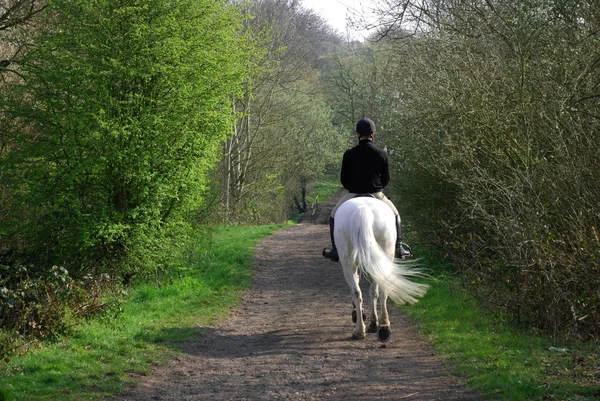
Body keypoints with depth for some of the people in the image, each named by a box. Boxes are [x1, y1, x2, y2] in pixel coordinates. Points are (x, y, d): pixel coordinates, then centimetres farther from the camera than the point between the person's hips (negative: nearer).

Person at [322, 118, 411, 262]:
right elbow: (386, 179, 0)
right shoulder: (382, 154, -8)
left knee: (334, 217, 22)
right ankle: (399, 248, 19)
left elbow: (343, 179, -2)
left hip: (353, 195, -1)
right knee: (395, 215, 26)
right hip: (377, 195, 1)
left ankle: (335, 251, 19)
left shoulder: (349, 154, -9)